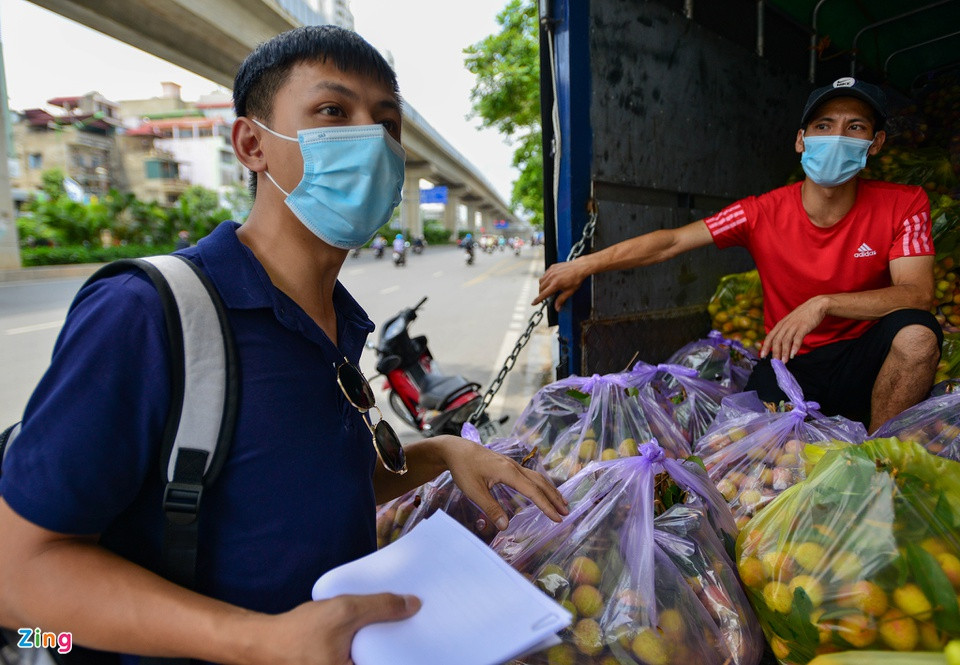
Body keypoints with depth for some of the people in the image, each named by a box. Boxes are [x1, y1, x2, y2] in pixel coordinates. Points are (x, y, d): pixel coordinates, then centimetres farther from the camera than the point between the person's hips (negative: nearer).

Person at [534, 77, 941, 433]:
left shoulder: (904, 206, -8)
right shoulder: (764, 213, -8)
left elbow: (917, 294, -18)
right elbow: (671, 242, -9)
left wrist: (822, 304, -34)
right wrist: (583, 266, -12)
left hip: (865, 360, 1)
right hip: (788, 362, 0)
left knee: (917, 332, -31)